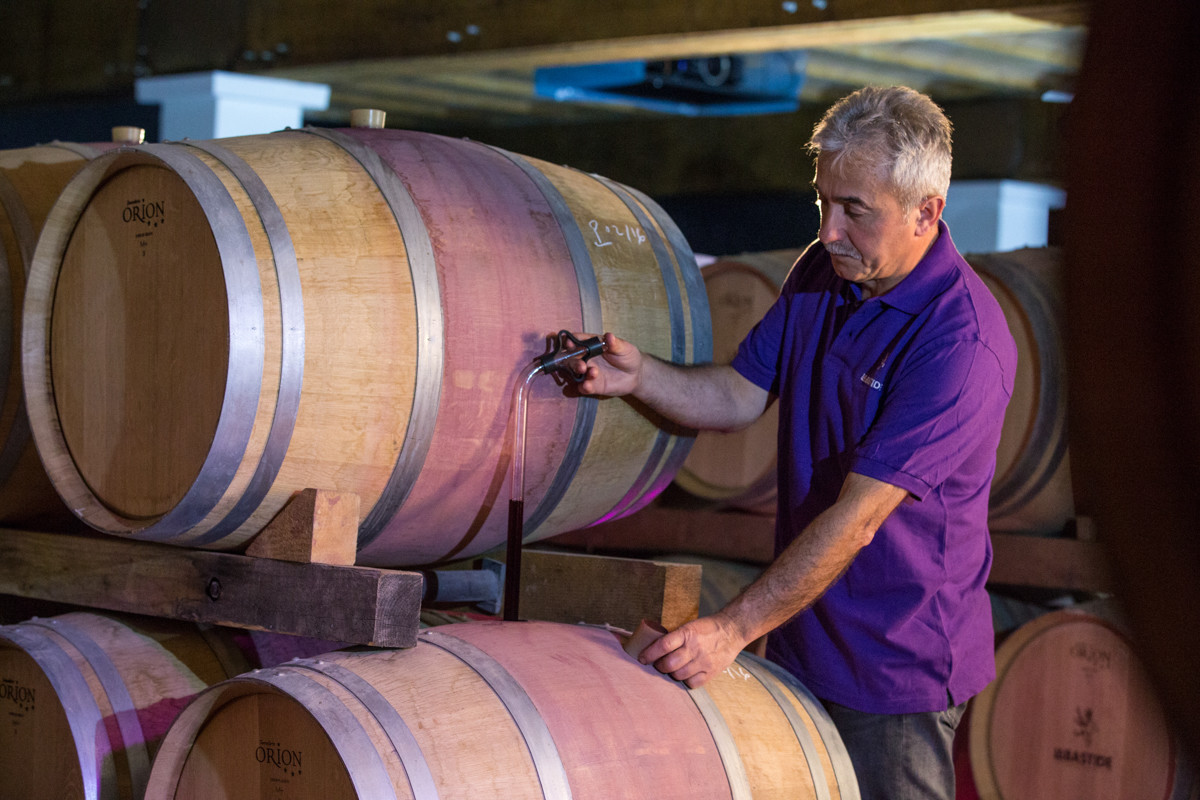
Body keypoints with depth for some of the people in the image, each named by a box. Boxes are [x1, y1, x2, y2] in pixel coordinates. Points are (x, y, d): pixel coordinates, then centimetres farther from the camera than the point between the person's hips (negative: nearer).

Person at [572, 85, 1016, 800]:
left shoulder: (964, 344, -25)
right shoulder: (821, 274, 1)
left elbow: (856, 521, -28)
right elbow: (742, 396, 10)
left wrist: (732, 629, -28)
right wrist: (641, 376, -9)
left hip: (898, 667, -7)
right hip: (798, 640, 7)